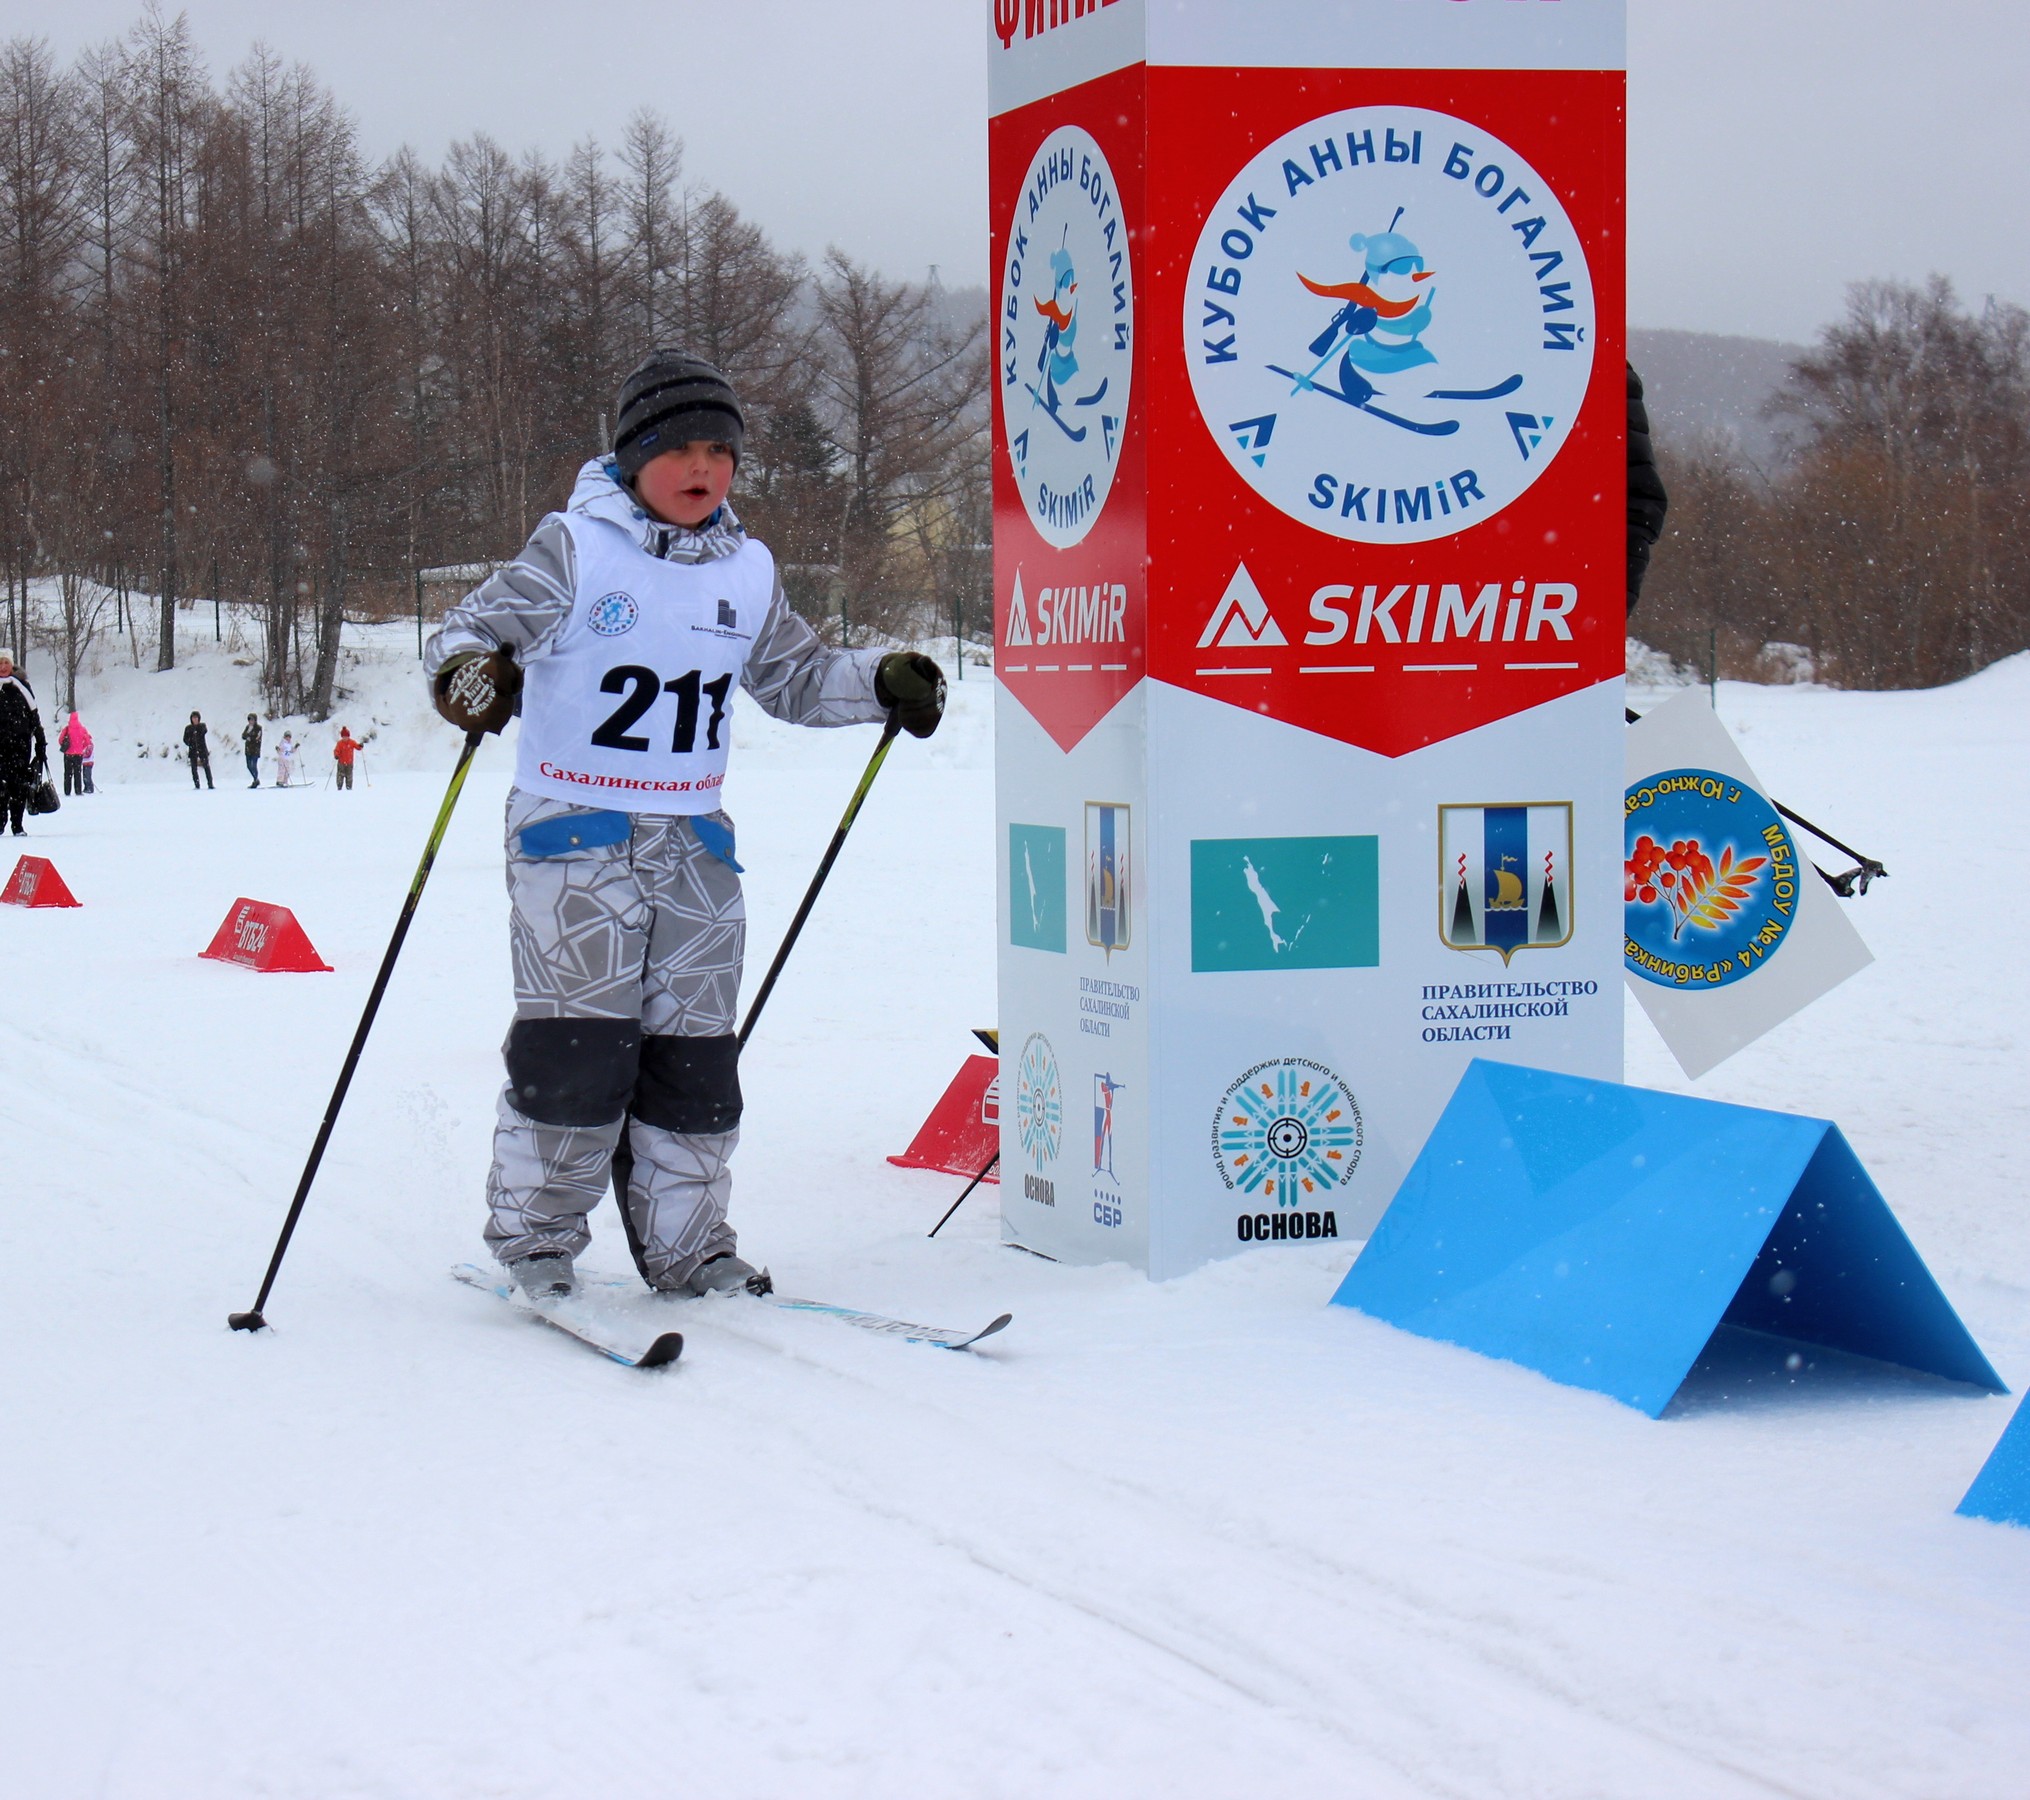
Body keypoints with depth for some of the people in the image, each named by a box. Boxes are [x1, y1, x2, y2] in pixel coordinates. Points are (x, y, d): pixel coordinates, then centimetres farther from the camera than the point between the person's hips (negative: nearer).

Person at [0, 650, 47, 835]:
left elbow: (34, 716, 11)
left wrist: (41, 742, 9)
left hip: (21, 743, 1)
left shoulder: (21, 686, 8)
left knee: (20, 783, 0)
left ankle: (17, 824, 5)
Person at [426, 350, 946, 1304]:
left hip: (692, 840, 5)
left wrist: (884, 684, 6)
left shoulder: (747, 572, 11)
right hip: (573, 834, -5)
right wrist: (466, 672, -27)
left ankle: (683, 1241, 15)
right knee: (579, 1043, -9)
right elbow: (472, 626, -5)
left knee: (694, 1046, 5)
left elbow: (796, 679, 21)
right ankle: (534, 1238, 4)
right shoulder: (574, 548, -4)